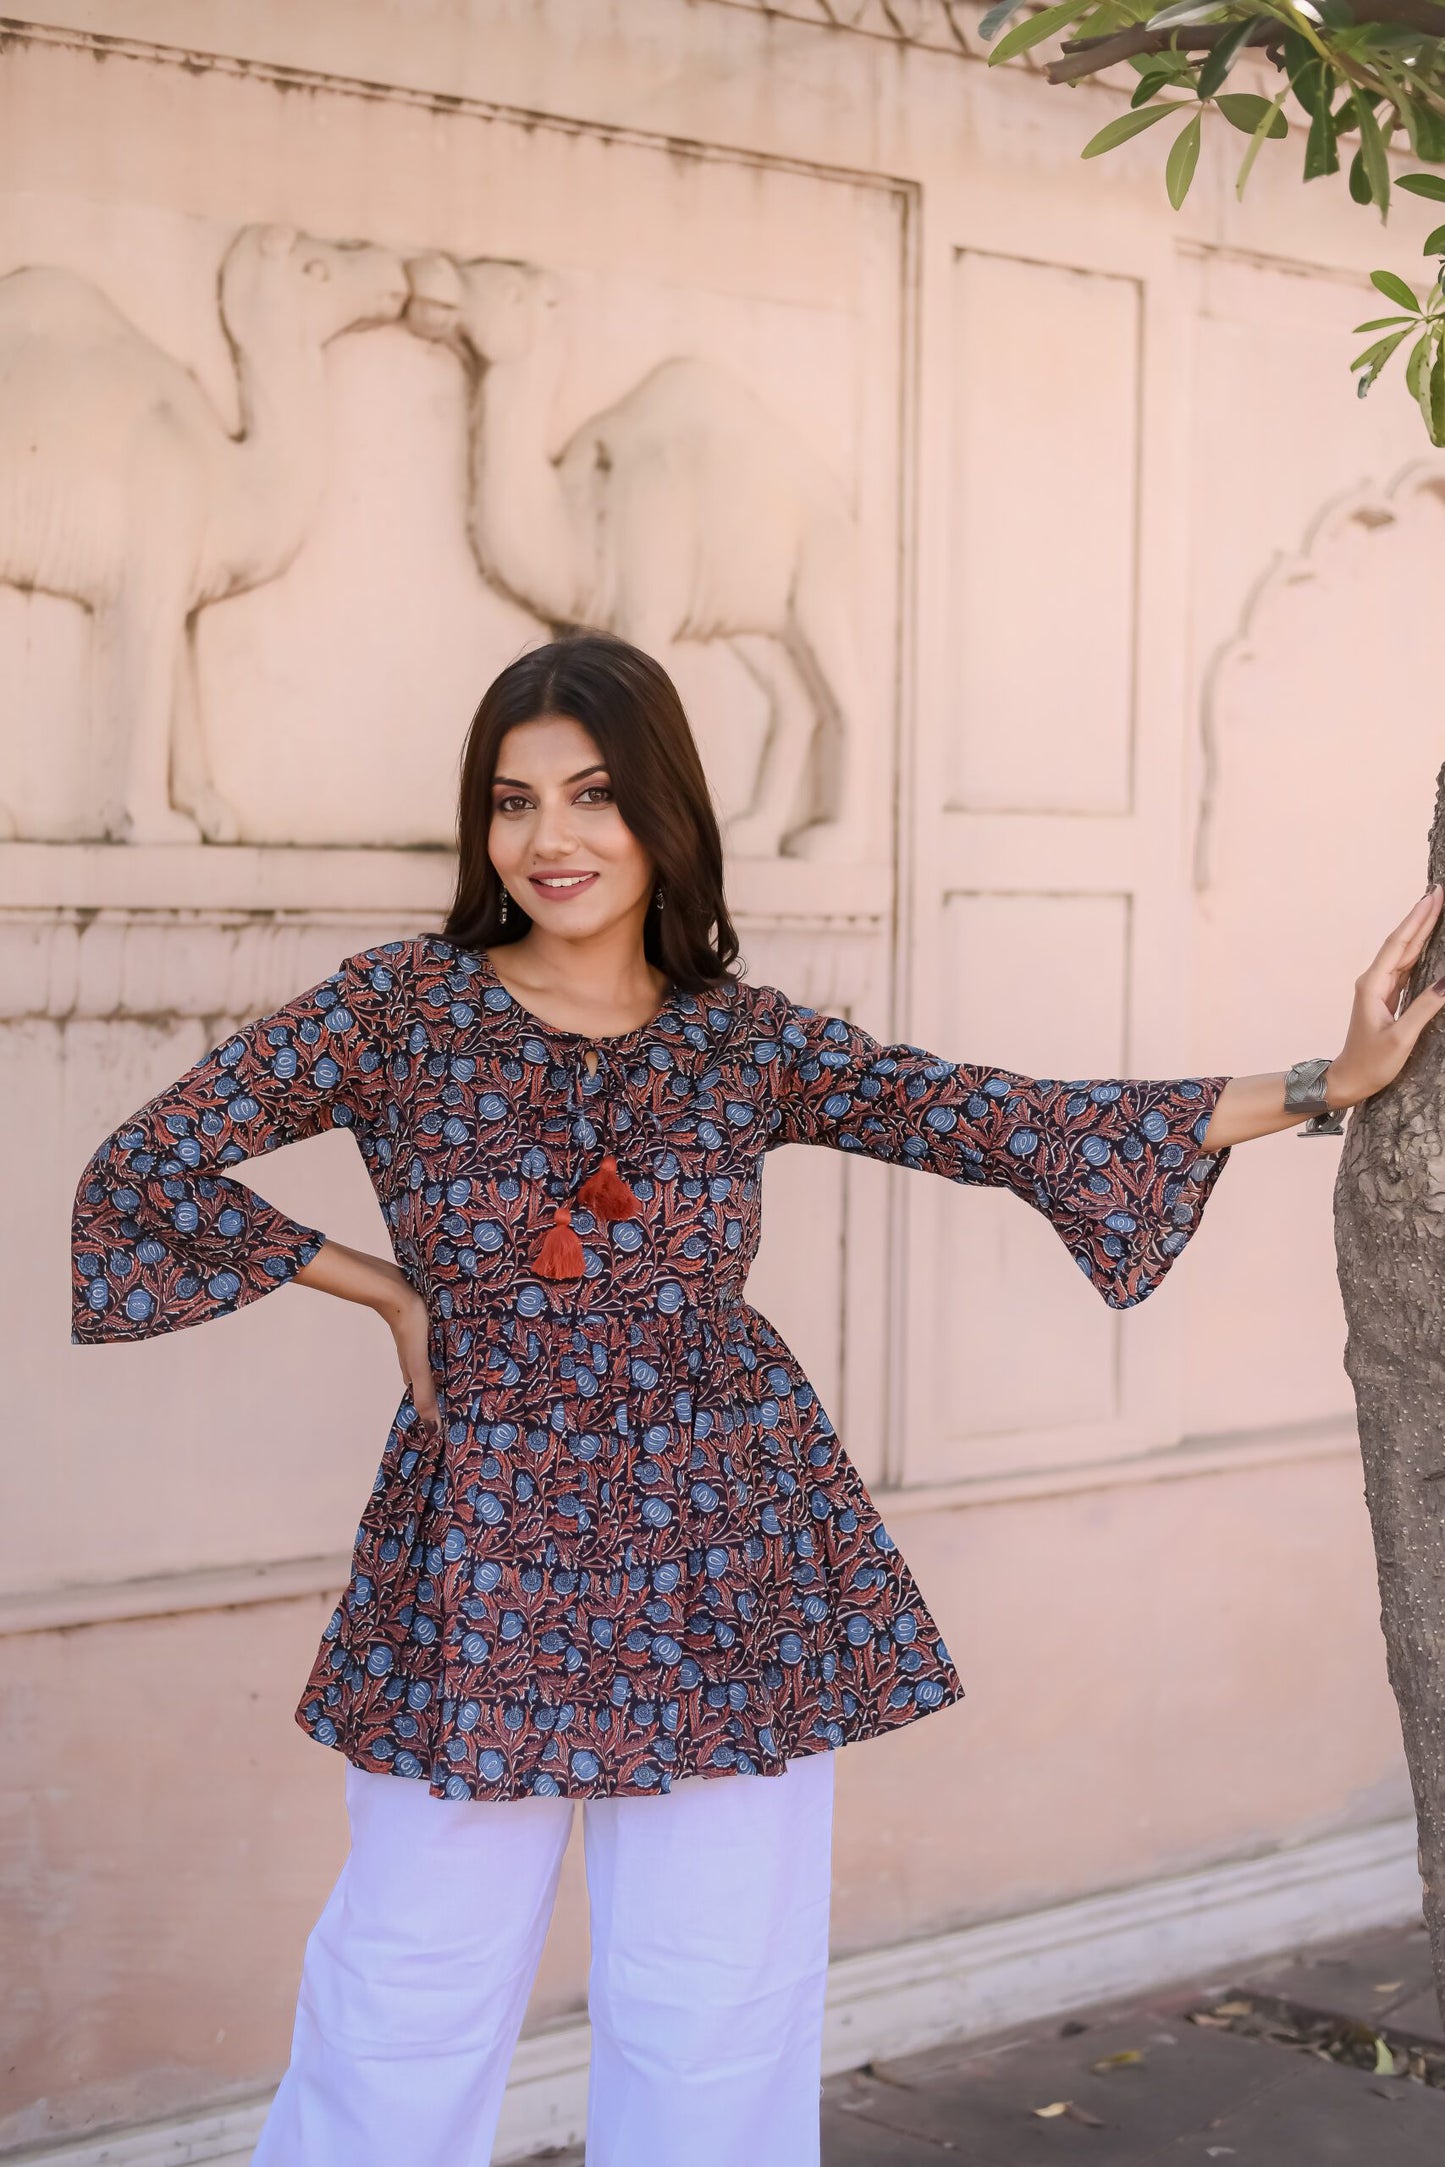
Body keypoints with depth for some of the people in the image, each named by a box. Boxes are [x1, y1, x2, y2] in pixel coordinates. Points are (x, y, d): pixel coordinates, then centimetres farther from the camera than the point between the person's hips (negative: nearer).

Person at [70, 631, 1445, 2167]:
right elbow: (144, 1173, -4)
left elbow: (1026, 1127, -2)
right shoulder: (401, 1009, -4)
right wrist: (387, 1290, -3)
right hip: (481, 1562, -1)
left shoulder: (752, 1044, 2)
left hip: (723, 1556, 2)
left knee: (718, 2006, 8)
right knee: (413, 1987, 5)